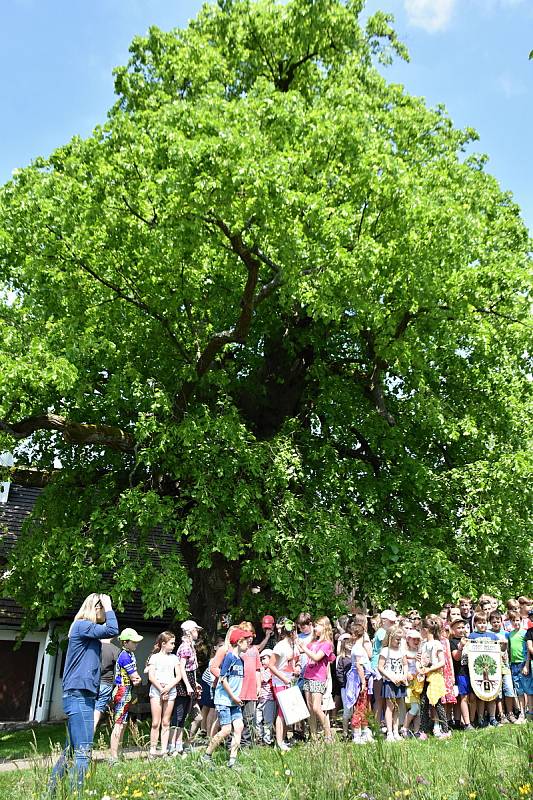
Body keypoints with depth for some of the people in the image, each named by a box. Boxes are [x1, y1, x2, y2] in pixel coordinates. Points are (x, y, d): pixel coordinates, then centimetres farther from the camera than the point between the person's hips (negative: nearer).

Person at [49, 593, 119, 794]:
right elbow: (113, 630, -21)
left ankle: (52, 791, 24)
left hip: (82, 696, 10)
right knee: (83, 752, -11)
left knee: (70, 750, 16)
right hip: (78, 695, -10)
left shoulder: (88, 630, 18)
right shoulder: (81, 625, -11)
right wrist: (109, 607, -12)